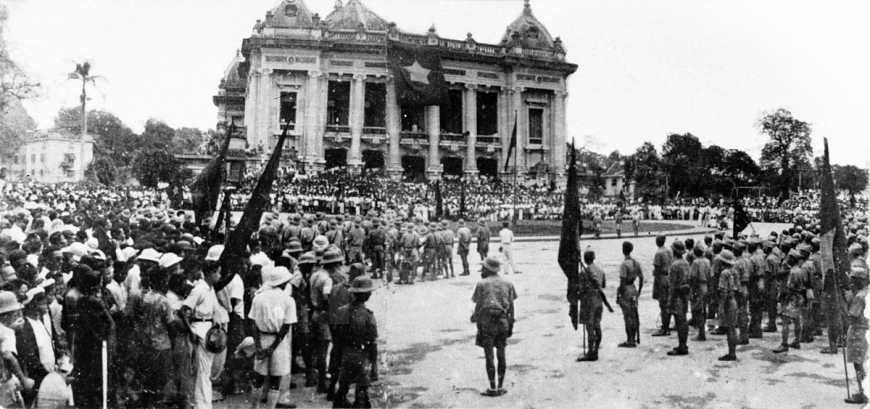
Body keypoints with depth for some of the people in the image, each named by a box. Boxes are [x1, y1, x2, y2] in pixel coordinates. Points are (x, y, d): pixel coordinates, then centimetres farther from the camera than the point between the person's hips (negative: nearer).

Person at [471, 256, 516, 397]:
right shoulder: (507, 284, 9)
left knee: (489, 356, 3)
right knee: (501, 355, 11)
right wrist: (511, 325, 14)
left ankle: (492, 388, 5)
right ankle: (500, 387, 14)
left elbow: (478, 307, -5)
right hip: (503, 322, 4)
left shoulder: (482, 284, -4)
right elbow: (511, 307, 8)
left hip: (487, 322, -4)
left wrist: (478, 326, -1)